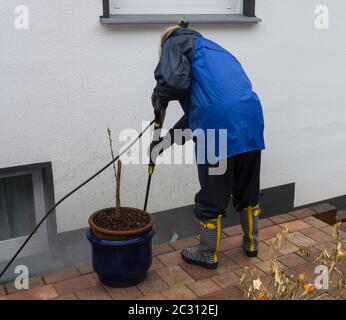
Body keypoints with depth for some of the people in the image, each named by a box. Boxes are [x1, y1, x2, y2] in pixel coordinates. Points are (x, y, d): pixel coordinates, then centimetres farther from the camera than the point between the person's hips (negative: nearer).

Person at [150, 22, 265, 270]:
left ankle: (208, 255, 27)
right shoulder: (212, 49, 35)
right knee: (248, 190, 23)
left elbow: (174, 81, -11)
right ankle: (251, 244, 41)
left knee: (212, 196, 9)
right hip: (251, 121, 7)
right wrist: (168, 139, 34)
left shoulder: (175, 42, 12)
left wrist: (159, 98, 12)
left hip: (218, 127, -7)